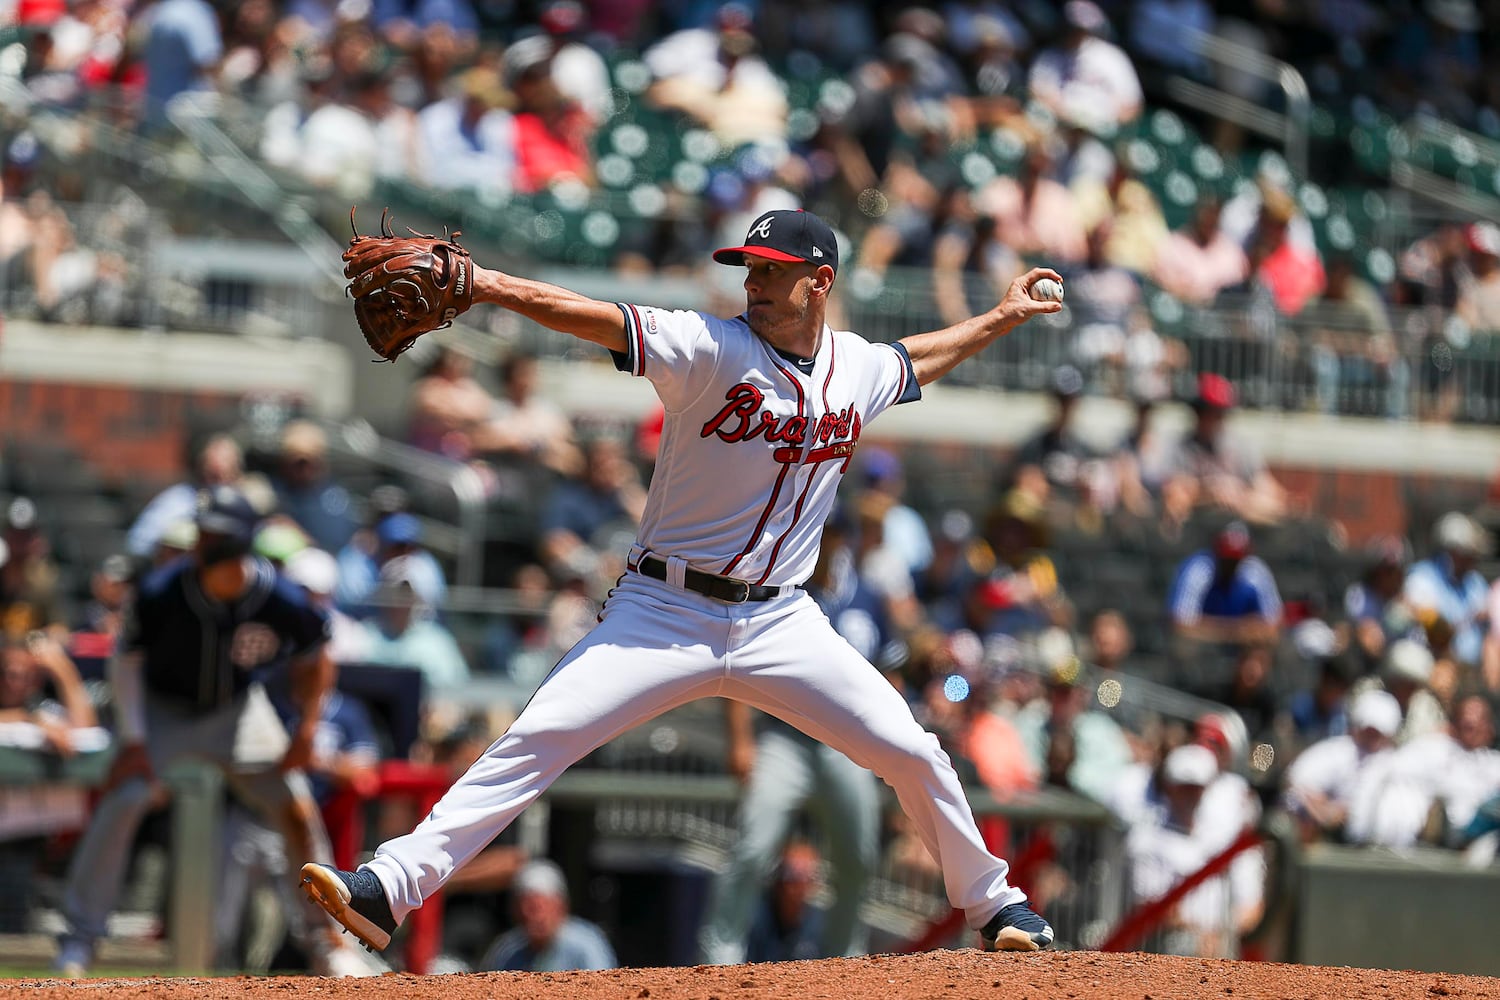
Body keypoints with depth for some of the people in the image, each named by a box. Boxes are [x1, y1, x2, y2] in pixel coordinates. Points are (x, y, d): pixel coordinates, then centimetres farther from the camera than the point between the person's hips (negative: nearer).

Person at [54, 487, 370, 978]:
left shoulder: (283, 602, -26)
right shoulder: (160, 593, -29)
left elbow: (313, 662, -4)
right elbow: (126, 658, -12)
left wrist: (307, 729, -10)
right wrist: (133, 739, -16)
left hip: (237, 707, 2)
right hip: (162, 706, -2)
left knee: (297, 808, -4)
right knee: (122, 800, -22)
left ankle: (323, 936, 15)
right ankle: (79, 937, -13)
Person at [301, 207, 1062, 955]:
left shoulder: (860, 368, 5)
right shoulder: (711, 349, -10)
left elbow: (915, 361, 31)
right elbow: (594, 319, -23)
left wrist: (1000, 320, 33)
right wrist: (477, 284, -35)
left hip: (779, 622, 4)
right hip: (664, 614, -3)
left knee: (912, 754, 0)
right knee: (536, 739, -16)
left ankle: (992, 904, 23)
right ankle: (385, 890, -20)